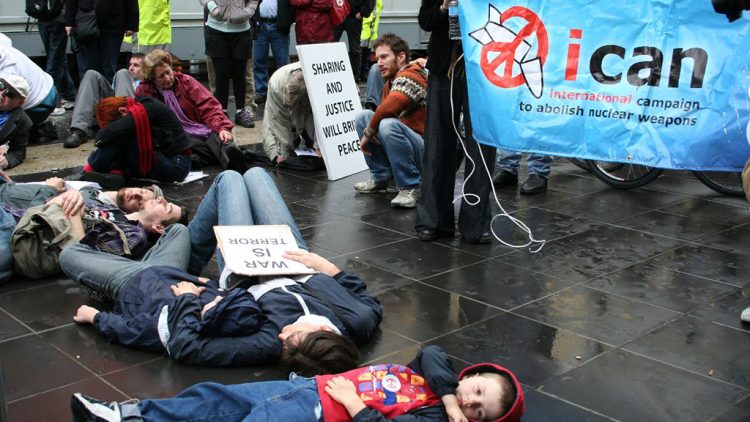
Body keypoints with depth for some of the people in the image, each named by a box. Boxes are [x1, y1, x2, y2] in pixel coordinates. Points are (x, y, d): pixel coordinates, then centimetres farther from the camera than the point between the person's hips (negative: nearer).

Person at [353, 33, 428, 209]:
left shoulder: (409, 77, -16)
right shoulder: (391, 81, 13)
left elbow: (388, 108, -31)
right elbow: (384, 113, 16)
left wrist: (368, 133, -16)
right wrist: (369, 131, -5)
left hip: (428, 153, -9)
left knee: (388, 125, -34)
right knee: (363, 117, 4)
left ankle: (410, 187, -20)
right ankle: (380, 177, 8)